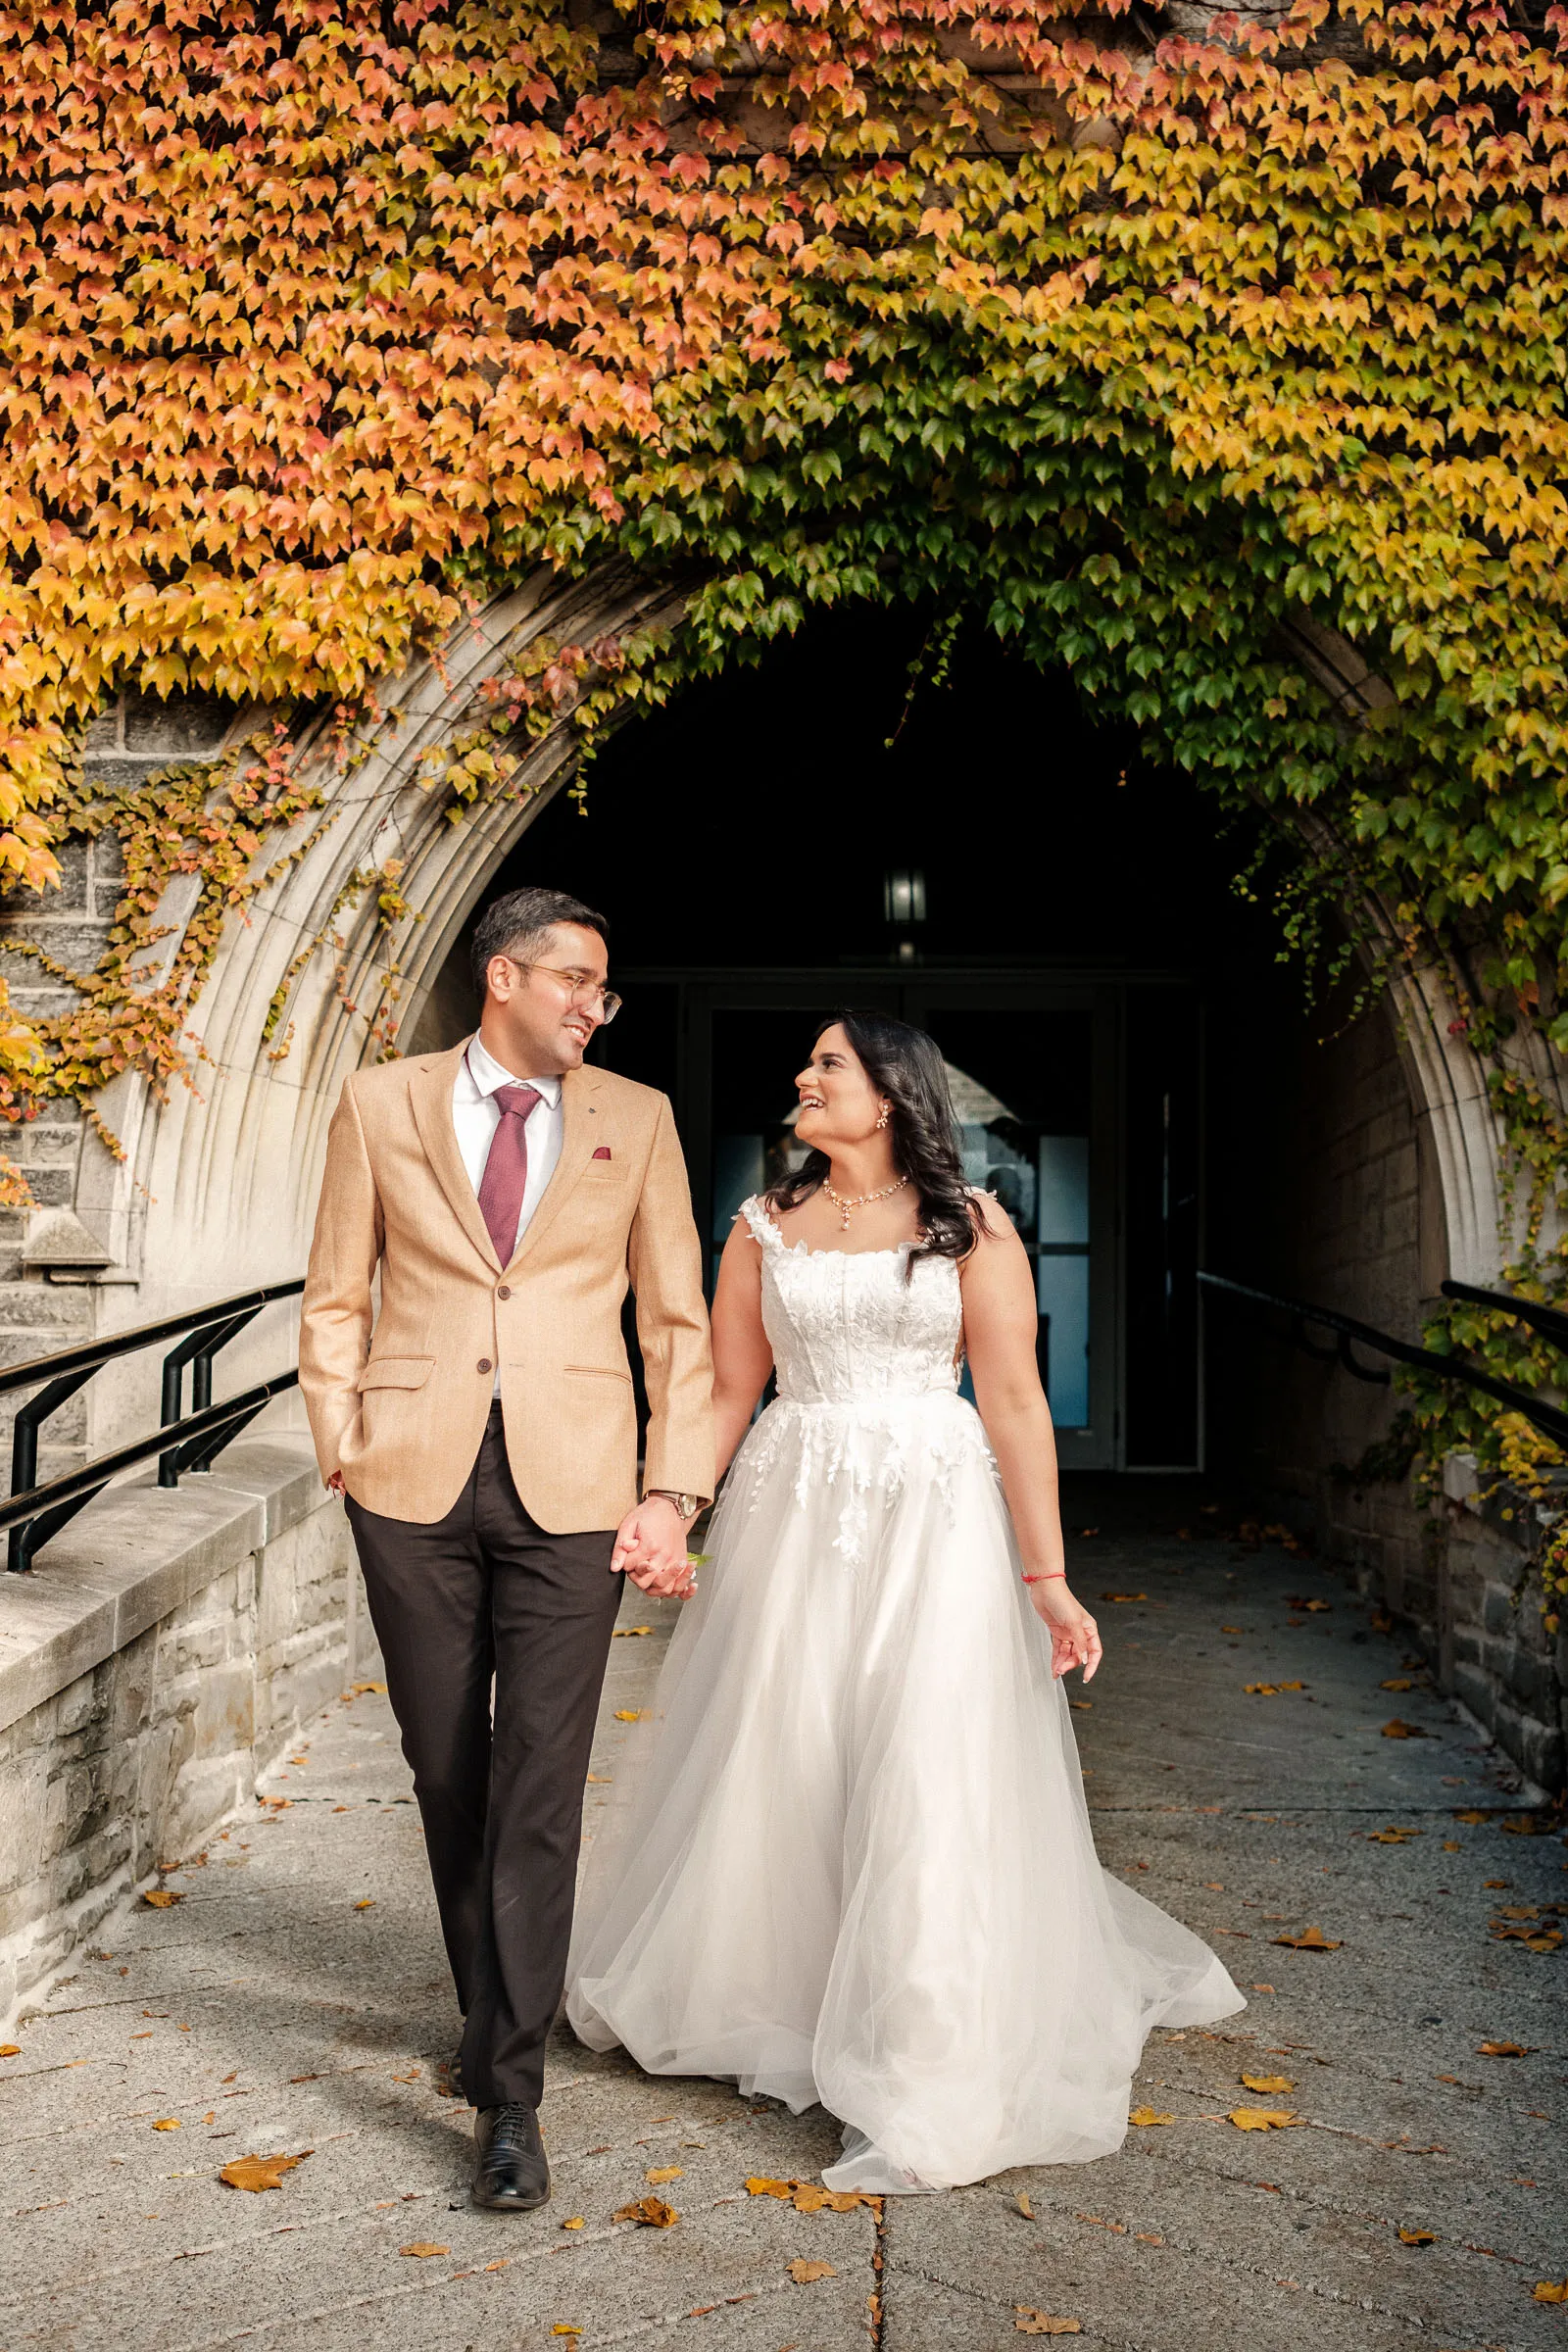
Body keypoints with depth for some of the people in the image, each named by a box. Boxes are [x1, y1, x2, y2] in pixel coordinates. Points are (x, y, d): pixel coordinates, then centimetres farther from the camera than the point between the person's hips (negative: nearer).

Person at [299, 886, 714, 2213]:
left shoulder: (637, 1119, 7)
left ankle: (511, 2093, 5)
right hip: (416, 1485, 1)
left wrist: (674, 1493, -1)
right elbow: (335, 1300, 10)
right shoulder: (381, 1105, 7)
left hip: (570, 1489, -1)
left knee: (539, 1786, -4)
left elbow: (679, 1322, 7)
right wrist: (345, 1452, -1)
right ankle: (491, 2008, 33)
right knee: (449, 1774, 12)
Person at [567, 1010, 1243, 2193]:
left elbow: (1015, 1401, -6)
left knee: (927, 1782, -4)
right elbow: (727, 1394, 6)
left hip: (934, 1521, -3)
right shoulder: (764, 1228, 7)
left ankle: (927, 2092, 11)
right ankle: (771, 2004, 37)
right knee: (772, 1773, 11)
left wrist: (1047, 1576, -9)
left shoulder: (971, 1228, -2)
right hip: (791, 1520, 3)